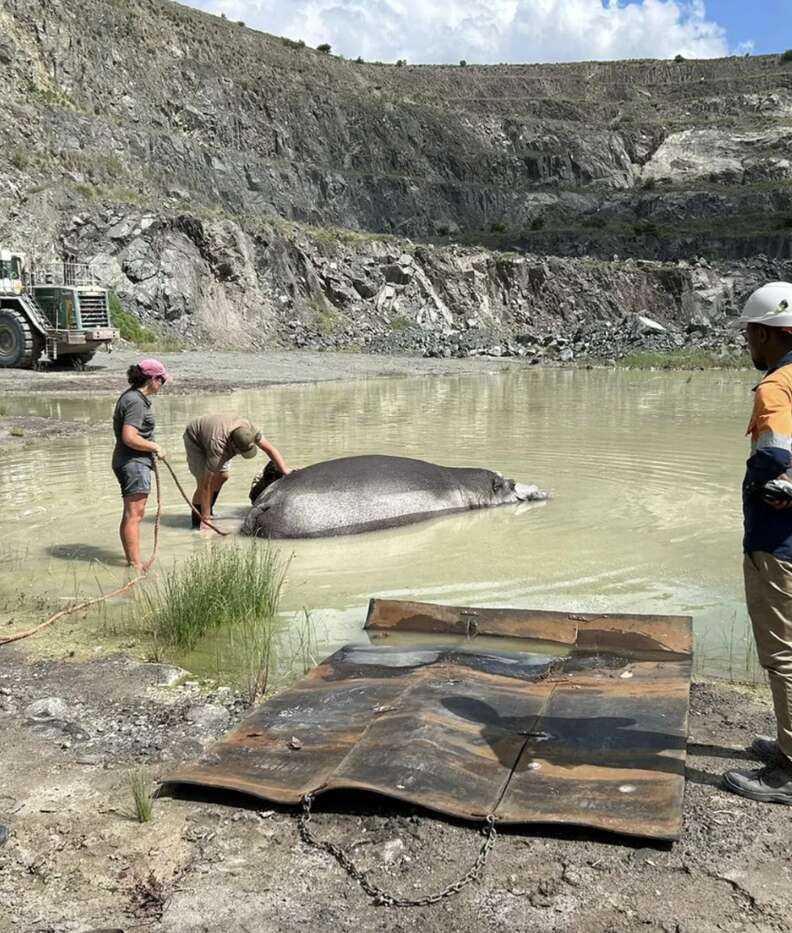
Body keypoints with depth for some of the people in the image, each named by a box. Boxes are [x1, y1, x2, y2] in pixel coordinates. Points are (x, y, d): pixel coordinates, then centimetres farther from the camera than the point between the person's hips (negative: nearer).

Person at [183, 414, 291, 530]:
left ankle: (207, 509, 23)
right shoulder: (218, 447, -44)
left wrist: (286, 471, -27)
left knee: (222, 477, 3)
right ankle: (198, 522, 0)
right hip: (195, 440, -6)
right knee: (203, 481, -15)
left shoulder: (247, 428, -31)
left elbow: (269, 448, -19)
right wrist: (205, 517, -35)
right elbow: (206, 484, -39)